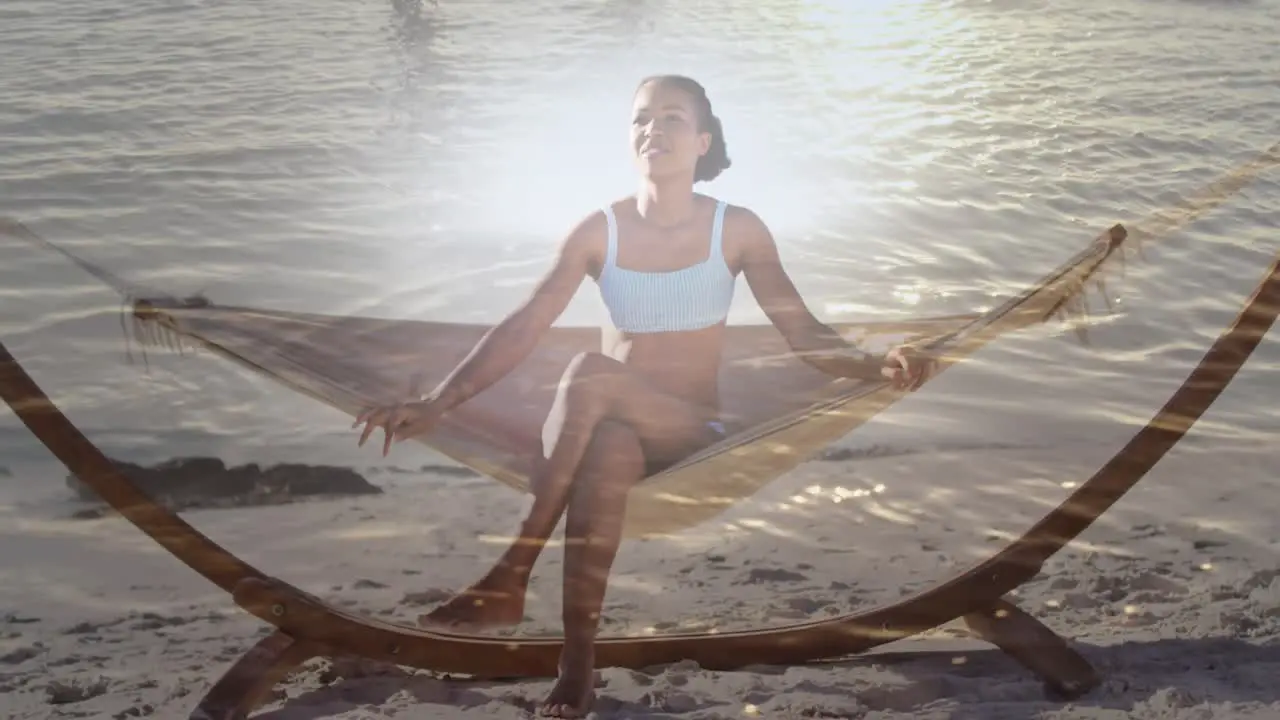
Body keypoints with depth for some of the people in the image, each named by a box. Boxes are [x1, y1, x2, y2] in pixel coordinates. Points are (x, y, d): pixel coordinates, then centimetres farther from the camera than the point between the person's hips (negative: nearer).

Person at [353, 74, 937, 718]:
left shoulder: (736, 230, -1)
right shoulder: (599, 231, 0)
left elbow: (805, 335, -3)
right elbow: (520, 331, -7)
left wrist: (877, 367, -24)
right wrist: (436, 403, -20)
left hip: (691, 435, -1)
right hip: (605, 427, 2)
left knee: (591, 374, -34)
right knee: (606, 455, -39)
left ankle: (510, 580, -33)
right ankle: (578, 666, -38)